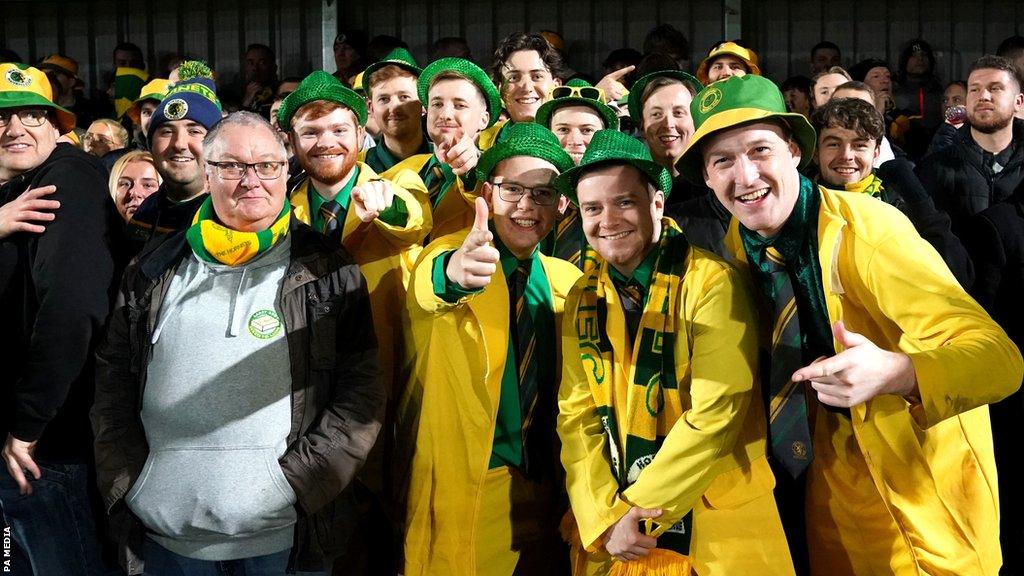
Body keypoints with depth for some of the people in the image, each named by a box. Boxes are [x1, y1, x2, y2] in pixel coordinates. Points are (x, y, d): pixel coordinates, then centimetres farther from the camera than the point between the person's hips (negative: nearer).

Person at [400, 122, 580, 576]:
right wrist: (453, 272, -55)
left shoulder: (567, 281, 7)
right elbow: (426, 289, -32)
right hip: (462, 489, -4)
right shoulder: (450, 252, -7)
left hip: (546, 492, 4)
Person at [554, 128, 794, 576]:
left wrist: (636, 508, -15)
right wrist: (605, 518, -11)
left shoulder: (711, 282, -12)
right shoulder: (582, 300, 4)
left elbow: (716, 414, -17)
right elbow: (576, 416, 2)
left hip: (716, 530, -4)